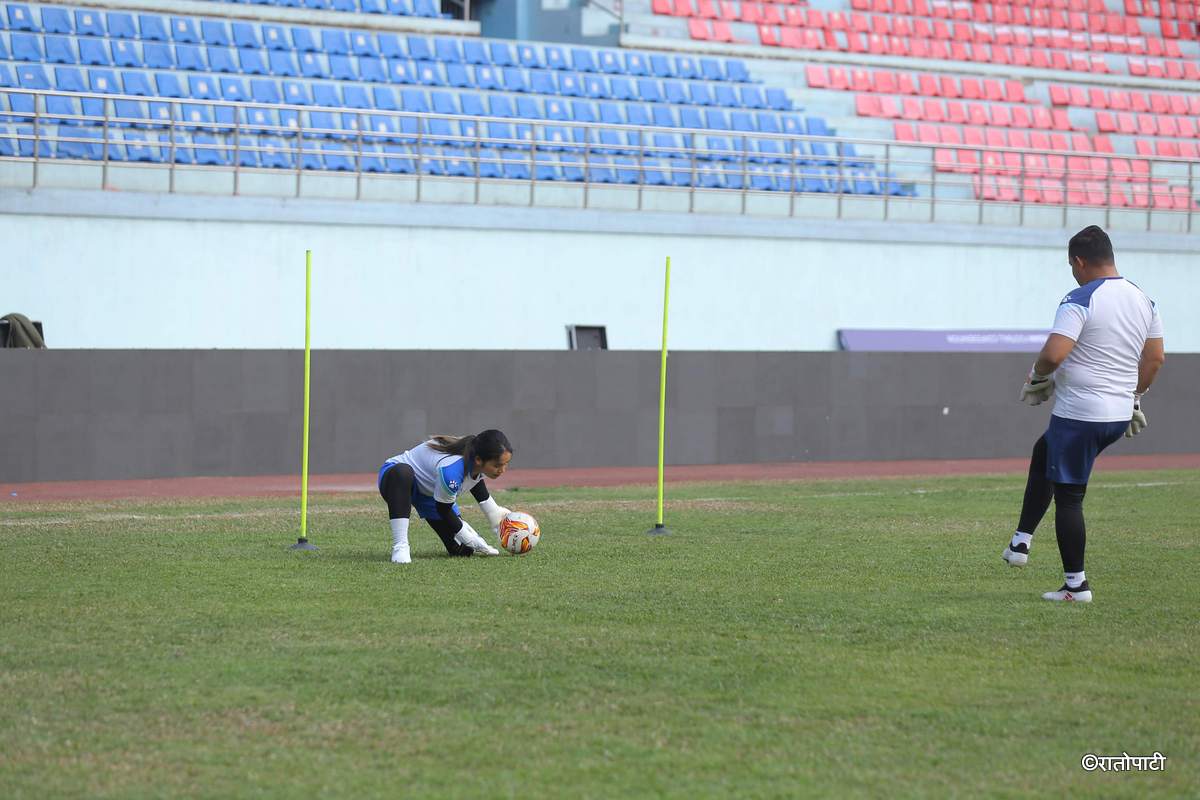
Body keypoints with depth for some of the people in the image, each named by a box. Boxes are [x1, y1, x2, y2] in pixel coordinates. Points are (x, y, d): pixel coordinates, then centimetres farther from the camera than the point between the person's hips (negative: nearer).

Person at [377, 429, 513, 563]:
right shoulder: (451, 471, -41)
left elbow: (477, 485, 8)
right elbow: (443, 510, -24)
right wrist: (473, 541, -17)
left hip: (429, 492, 7)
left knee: (462, 550, -8)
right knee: (402, 472, -45)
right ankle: (399, 547, -40)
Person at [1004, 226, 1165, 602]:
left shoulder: (1079, 301, -17)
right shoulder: (1143, 300, 7)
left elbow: (1054, 354, -26)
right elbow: (1155, 358, 13)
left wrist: (1037, 377, -5)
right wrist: (1135, 395, 25)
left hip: (1079, 415, -9)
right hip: (1120, 414, 9)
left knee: (1068, 497, 1)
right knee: (1043, 454, 28)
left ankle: (1076, 585, 2)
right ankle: (1021, 543, 27)